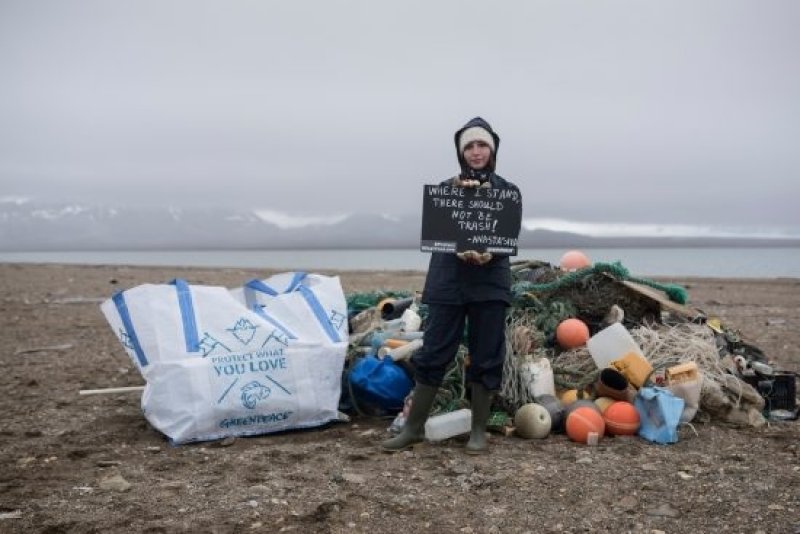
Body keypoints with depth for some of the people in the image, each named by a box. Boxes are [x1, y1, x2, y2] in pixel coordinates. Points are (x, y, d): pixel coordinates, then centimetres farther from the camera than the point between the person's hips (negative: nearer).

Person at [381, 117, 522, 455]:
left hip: (490, 283, 0)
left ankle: (479, 430, 15)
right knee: (433, 353, 1)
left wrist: (489, 252, -22)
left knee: (486, 357, 3)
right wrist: (462, 250, -22)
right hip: (449, 281, 0)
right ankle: (414, 427, 10)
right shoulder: (445, 189, 11)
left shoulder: (507, 191, 9)